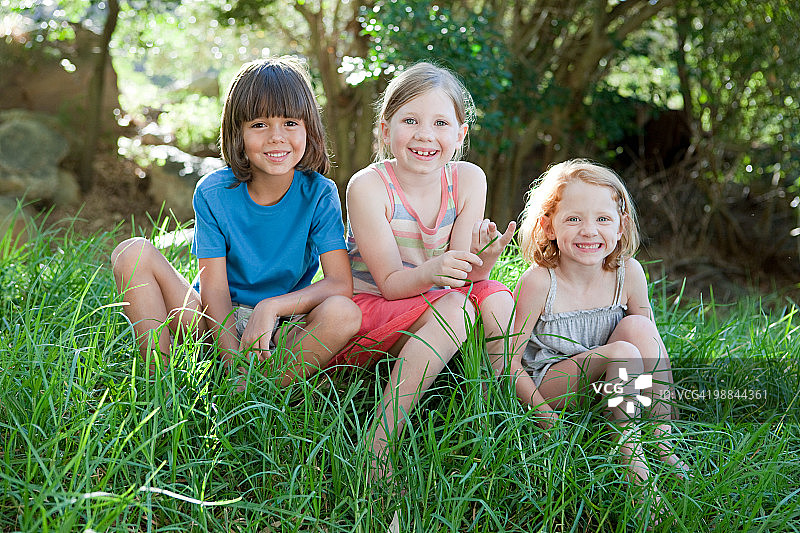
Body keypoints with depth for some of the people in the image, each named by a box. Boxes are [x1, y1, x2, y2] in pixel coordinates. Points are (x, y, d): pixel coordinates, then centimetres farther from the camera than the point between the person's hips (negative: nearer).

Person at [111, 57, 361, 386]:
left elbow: (340, 283, -18)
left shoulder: (319, 194, -9)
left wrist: (270, 307, -31)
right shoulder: (213, 193, -8)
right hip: (218, 321, 2)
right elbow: (214, 289, -12)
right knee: (133, 253, -16)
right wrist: (235, 362, -26)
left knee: (344, 312, -33)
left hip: (288, 330, -1)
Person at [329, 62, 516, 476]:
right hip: (363, 314, -4)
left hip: (430, 312, 4)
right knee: (455, 307, -30)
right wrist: (431, 273, -38)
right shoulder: (367, 186, -16)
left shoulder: (468, 180, -5)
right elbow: (390, 284, -17)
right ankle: (378, 445, -30)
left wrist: (480, 263, -31)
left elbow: (464, 278, -8)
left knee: (495, 296, -23)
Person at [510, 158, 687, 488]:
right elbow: (508, 360, -17)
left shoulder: (628, 274, -7)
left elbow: (653, 343, 5)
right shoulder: (538, 282, -19)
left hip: (608, 388, 5)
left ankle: (663, 440, -17)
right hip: (546, 385, -5)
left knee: (638, 327, -20)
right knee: (623, 352, -28)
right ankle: (628, 448, -17)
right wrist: (546, 416, -26)